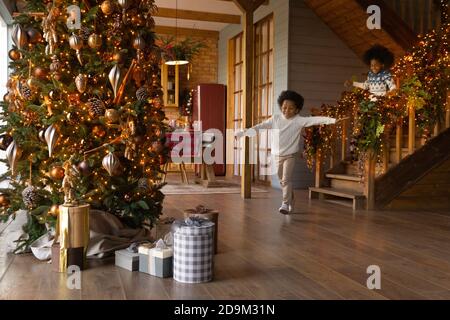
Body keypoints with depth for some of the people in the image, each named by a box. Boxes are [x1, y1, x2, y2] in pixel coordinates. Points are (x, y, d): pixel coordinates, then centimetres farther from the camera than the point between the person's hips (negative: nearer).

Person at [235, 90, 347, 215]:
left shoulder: (299, 120, -10)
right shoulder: (275, 118, 0)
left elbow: (315, 120, -21)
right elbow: (259, 126, 1)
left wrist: (333, 120, -33)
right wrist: (242, 133, -3)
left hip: (290, 155, -4)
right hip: (277, 155, 4)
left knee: (286, 180, -11)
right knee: (282, 181, 14)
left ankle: (285, 204, -5)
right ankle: (290, 202, 31)